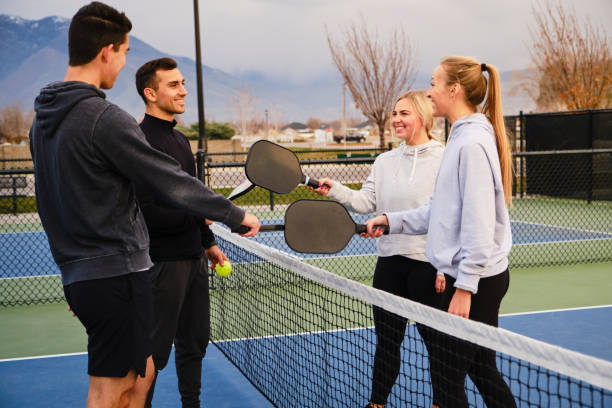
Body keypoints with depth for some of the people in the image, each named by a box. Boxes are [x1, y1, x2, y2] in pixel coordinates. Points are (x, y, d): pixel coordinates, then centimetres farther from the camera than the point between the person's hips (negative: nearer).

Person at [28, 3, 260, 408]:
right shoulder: (105, 118, -18)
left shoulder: (44, 119, 10)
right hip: (117, 271, -9)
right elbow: (173, 182, -15)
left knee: (141, 371, 21)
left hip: (79, 272, 9)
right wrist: (236, 215, -5)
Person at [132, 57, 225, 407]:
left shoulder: (180, 139, 14)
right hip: (163, 262, -9)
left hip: (193, 258, 9)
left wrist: (208, 241, 22)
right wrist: (196, 216, -16)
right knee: (155, 352, 1)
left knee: (195, 341, 18)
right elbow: (148, 214, -23)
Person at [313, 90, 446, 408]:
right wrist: (335, 190, -12)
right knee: (386, 339, 14)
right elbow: (367, 202, 4)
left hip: (428, 263, -5)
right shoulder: (384, 161, 10)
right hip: (389, 262, 5)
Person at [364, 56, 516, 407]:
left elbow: (479, 224, -22)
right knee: (483, 369, 18)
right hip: (475, 277, 10)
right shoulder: (463, 137, 12)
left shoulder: (472, 143, -18)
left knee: (446, 378, -1)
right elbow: (440, 211, 16)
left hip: (475, 279, -10)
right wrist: (392, 221, 9)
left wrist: (464, 287, -21)